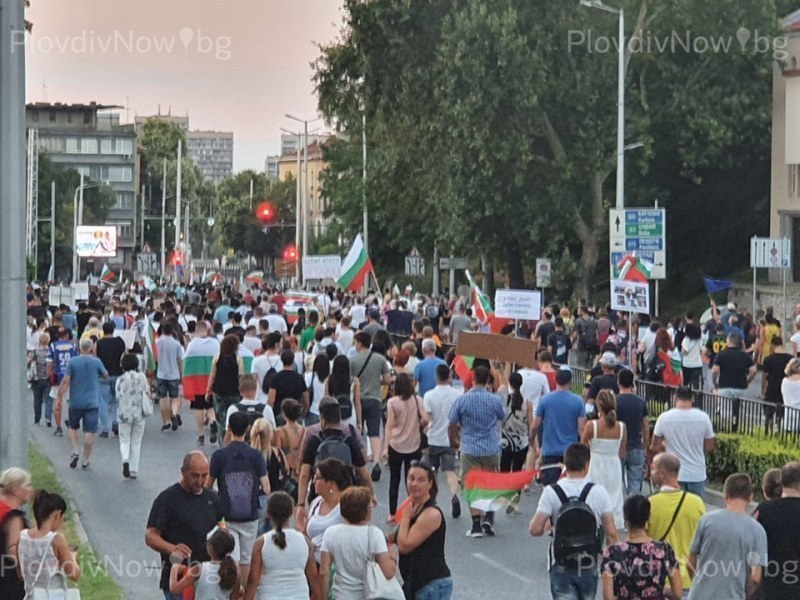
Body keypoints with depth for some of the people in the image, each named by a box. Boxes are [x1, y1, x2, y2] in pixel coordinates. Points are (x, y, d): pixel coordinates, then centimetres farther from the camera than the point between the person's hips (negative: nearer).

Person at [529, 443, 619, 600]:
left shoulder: (551, 492, -11)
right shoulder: (598, 492, -8)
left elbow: (535, 530, -15)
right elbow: (611, 533, -7)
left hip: (562, 566, -2)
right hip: (589, 565, 2)